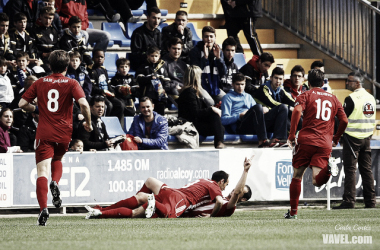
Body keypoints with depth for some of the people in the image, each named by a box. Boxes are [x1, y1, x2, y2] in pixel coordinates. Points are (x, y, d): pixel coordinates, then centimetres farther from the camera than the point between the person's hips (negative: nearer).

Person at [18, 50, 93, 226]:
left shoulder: (40, 83, 7)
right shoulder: (71, 84, 0)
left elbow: (22, 104, 6)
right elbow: (83, 103, -15)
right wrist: (88, 123, 0)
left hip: (44, 133, -1)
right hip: (64, 133, 1)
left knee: (42, 171, -7)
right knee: (57, 160, 29)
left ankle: (43, 208, -26)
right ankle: (55, 183, -3)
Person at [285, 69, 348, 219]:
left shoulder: (306, 95, 9)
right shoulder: (333, 98, 20)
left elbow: (297, 111, -12)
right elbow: (344, 121, 13)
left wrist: (292, 135, -9)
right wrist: (336, 139, 27)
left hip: (306, 140, -2)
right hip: (325, 144, 2)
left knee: (297, 176, 13)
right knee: (317, 181, -9)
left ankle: (293, 212, 15)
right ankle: (327, 171, -42)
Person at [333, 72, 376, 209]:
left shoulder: (351, 99, -13)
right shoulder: (371, 97, 9)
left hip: (353, 136, -7)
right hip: (367, 137, 7)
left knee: (350, 169, -5)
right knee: (367, 169, 9)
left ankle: (349, 201, -8)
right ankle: (370, 201, 8)